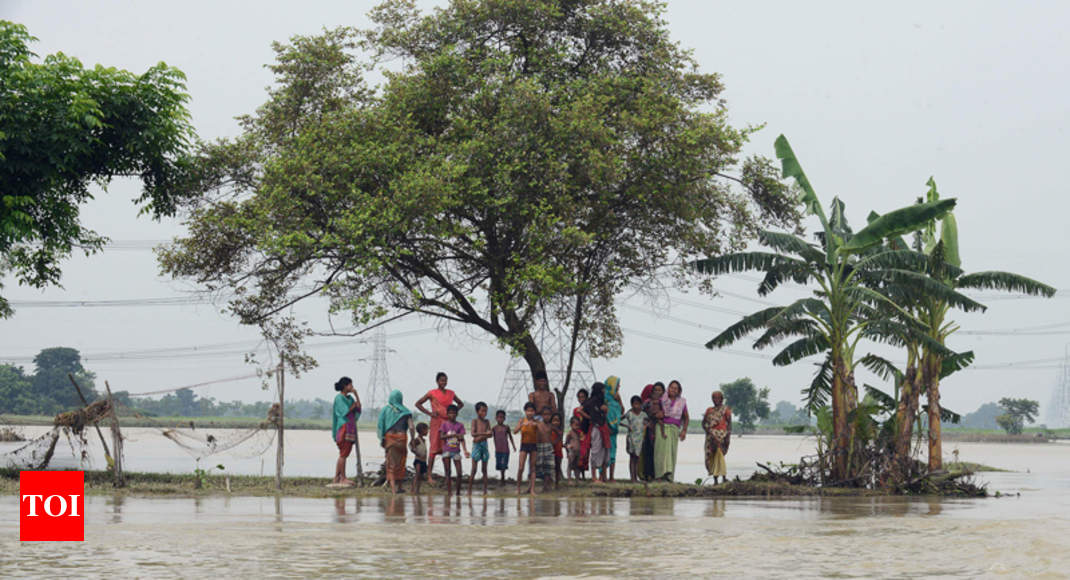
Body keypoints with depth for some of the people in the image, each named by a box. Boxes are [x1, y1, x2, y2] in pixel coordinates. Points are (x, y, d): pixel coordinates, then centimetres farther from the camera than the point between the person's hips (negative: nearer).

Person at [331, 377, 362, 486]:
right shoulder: (339, 398, -8)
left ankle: (337, 477, 10)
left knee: (343, 454, 8)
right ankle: (342, 478, -5)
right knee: (343, 454, -7)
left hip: (350, 428, 9)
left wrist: (356, 395, 4)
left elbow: (358, 409, 9)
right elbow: (345, 412, -14)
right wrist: (354, 405, -1)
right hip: (344, 427, -9)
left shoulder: (350, 398, 16)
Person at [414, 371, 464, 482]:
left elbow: (460, 404, 28)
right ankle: (429, 475, -7)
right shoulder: (432, 393, 0)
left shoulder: (451, 393, 12)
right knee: (434, 449, -8)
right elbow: (418, 404, 2)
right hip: (436, 423, -5)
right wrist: (429, 413, -7)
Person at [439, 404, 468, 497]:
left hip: (456, 451, 1)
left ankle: (458, 492, 6)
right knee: (448, 472, -2)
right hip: (446, 451, -1)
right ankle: (449, 491, -2)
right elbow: (441, 437, -8)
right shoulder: (444, 424, 2)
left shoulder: (460, 425, 6)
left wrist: (465, 450, -12)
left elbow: (462, 439, 0)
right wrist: (453, 435, -21)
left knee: (460, 472, -4)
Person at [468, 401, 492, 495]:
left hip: (484, 444, 4)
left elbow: (490, 435, 2)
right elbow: (473, 433, -13)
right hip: (476, 445, -4)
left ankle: (485, 490, 6)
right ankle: (469, 490, -1)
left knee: (484, 469, 4)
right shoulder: (474, 421, 0)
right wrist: (484, 433, -23)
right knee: (474, 469, -6)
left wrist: (480, 437, -16)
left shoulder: (487, 422, 10)